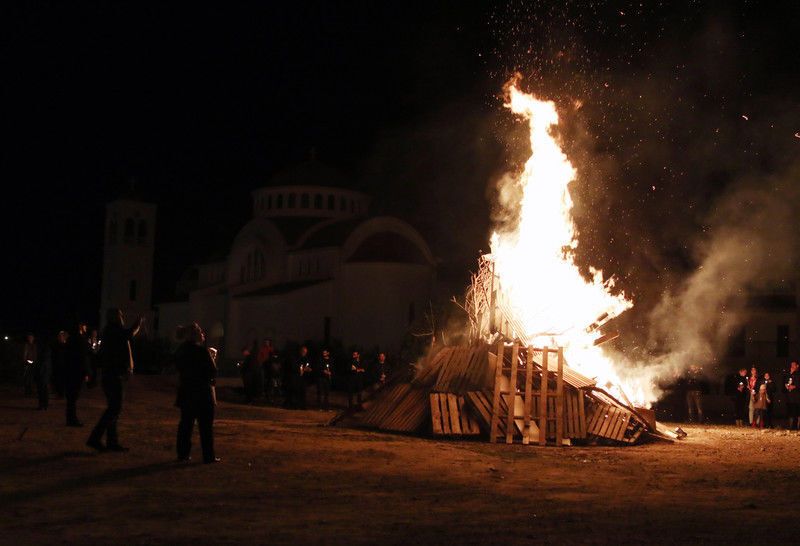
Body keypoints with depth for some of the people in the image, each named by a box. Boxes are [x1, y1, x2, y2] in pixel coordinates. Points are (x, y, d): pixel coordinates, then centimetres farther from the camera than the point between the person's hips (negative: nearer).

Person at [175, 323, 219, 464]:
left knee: (185, 424, 13)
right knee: (206, 425, 0)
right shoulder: (202, 351, -17)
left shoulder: (180, 352, 4)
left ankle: (183, 453, 13)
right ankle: (208, 455, 1)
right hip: (202, 393, -6)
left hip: (185, 392, 6)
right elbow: (212, 372, -17)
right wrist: (212, 358, 1)